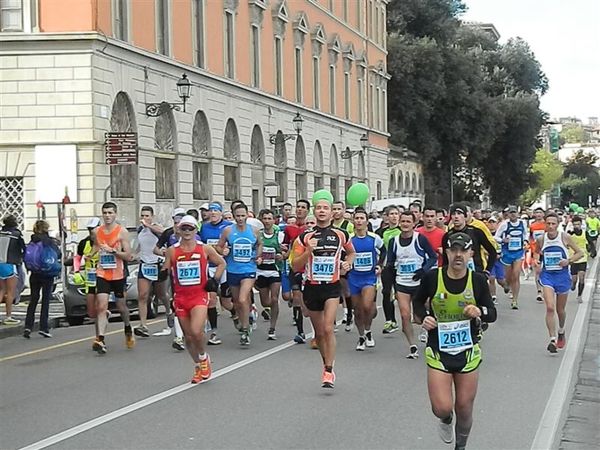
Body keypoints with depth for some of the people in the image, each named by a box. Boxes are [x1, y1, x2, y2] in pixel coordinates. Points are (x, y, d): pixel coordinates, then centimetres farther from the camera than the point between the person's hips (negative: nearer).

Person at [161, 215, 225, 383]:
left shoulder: (205, 249, 1)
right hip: (180, 297, 2)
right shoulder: (172, 251, 3)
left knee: (196, 331, -21)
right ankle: (198, 366, 26)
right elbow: (165, 269, 15)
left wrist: (214, 280, 4)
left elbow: (221, 263, 13)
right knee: (188, 336, 7)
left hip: (199, 295, -2)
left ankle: (203, 358, 8)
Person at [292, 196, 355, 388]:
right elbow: (295, 266, -1)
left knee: (328, 328, -17)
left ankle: (328, 372, -11)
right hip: (312, 287, 2)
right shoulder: (305, 237, 0)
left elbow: (351, 252, 23)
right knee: (319, 332, 11)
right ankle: (327, 363, 32)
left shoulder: (341, 234, 2)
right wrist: (308, 251, -16)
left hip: (332, 286, -1)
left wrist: (348, 263, 2)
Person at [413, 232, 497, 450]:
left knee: (464, 408, 8)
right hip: (438, 351, -1)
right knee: (442, 407, -9)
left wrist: (480, 312, -20)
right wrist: (423, 317, -10)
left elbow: (492, 314, 2)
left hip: (468, 351, 1)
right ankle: (446, 420, 30)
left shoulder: (478, 280, -7)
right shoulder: (432, 277, -9)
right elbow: (417, 302, 10)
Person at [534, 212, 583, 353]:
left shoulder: (565, 237, -9)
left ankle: (561, 332, 44)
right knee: (550, 308, -17)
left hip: (562, 276, 0)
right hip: (547, 275, 0)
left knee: (560, 310, 15)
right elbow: (537, 252, 17)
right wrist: (536, 261, -5)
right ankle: (552, 339, -13)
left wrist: (568, 261, -17)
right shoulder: (541, 240, -4)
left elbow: (580, 253, -1)